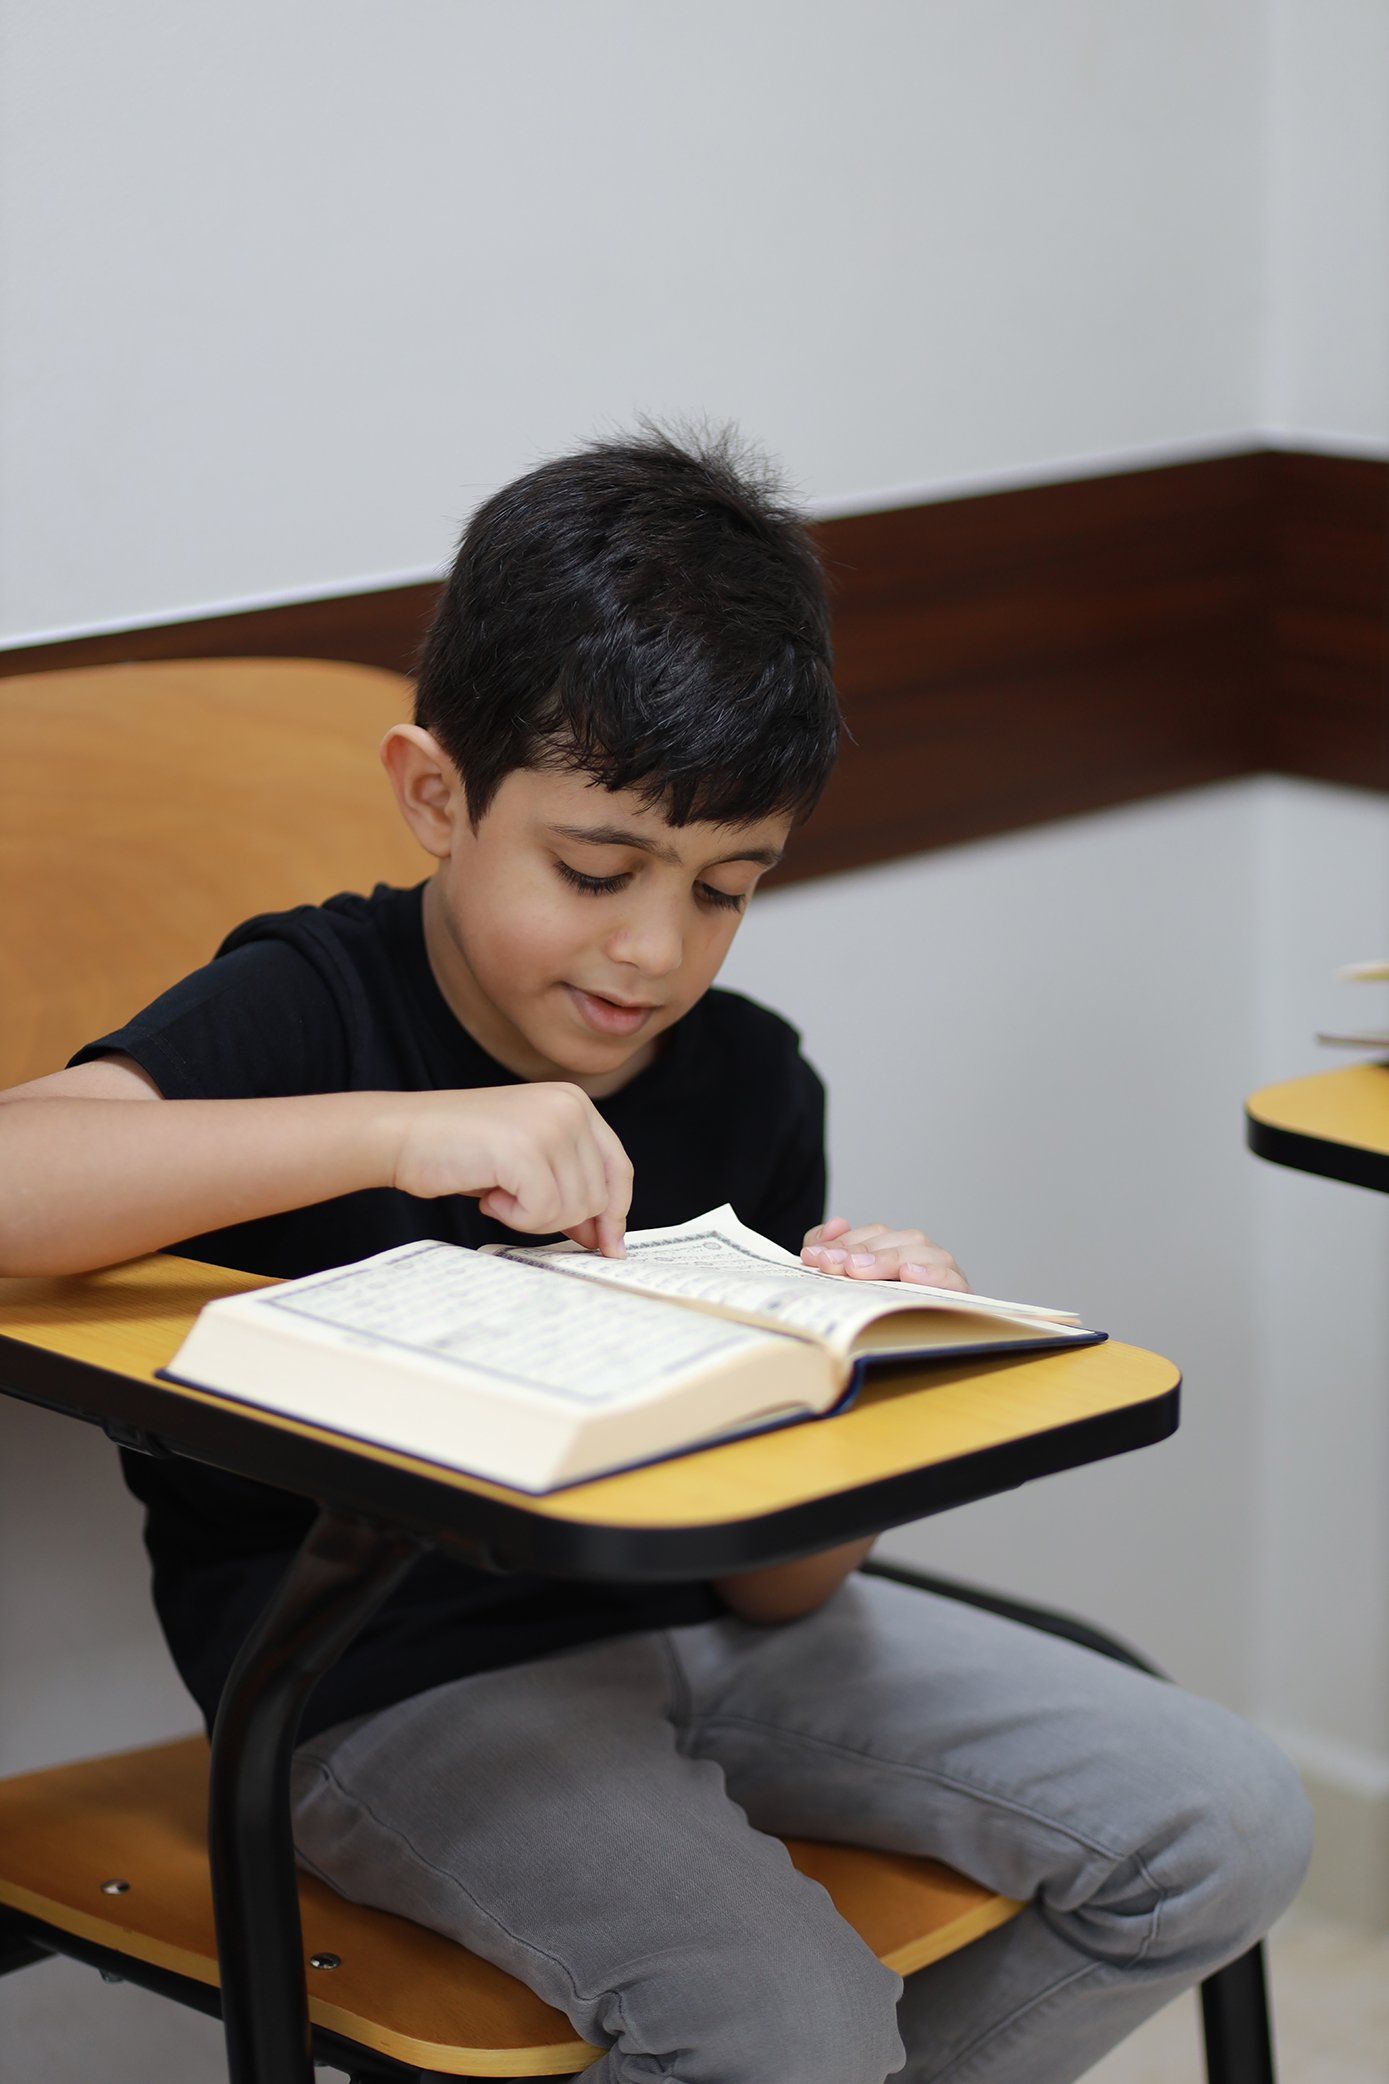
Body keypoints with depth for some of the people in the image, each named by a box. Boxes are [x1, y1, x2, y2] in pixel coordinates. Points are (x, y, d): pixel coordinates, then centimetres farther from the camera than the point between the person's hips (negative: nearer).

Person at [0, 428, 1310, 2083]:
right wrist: (395, 1128, -39)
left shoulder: (750, 1083, 2)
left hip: (690, 1623, 6)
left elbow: (773, 1584, 0)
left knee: (1225, 1830, -1)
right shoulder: (307, 1011, -13)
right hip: (398, 1689, -6)